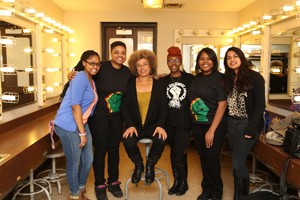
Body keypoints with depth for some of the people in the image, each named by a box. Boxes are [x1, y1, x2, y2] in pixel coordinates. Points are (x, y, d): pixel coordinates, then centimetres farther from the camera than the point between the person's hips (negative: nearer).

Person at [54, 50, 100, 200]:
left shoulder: (92, 81, 14)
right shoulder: (81, 77, -14)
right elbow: (75, 105, -20)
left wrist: (84, 130, 11)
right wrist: (82, 133, -18)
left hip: (82, 123, 9)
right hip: (69, 125, -9)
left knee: (88, 160, 15)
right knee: (74, 162, 4)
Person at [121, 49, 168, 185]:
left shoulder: (158, 85, 6)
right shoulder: (130, 84, 4)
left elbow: (163, 107, 1)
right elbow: (124, 107, 0)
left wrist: (160, 125, -14)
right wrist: (130, 125, -14)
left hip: (153, 125, 0)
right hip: (134, 125, 0)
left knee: (161, 140, -31)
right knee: (128, 141, -31)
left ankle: (150, 165, 4)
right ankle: (138, 165, 4)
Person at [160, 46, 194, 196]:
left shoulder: (190, 78, -1)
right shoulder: (162, 81, 7)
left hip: (184, 121, -3)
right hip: (169, 122, 3)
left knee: (179, 153, -4)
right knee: (174, 152, 13)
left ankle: (183, 182, 18)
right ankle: (177, 181, 29)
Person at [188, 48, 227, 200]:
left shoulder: (219, 78, -9)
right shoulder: (196, 79, 7)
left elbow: (222, 104, -14)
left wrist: (211, 130, -17)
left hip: (215, 124, -5)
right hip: (197, 124, 5)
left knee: (212, 158, 2)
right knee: (203, 157, 12)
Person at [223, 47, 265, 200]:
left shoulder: (254, 77, -7)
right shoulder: (228, 79, 10)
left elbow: (260, 105, -11)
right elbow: (226, 103, 11)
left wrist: (251, 129, -16)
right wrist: (227, 122, -2)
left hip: (247, 123, -6)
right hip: (231, 123, 6)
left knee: (237, 163, -9)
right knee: (237, 162, 11)